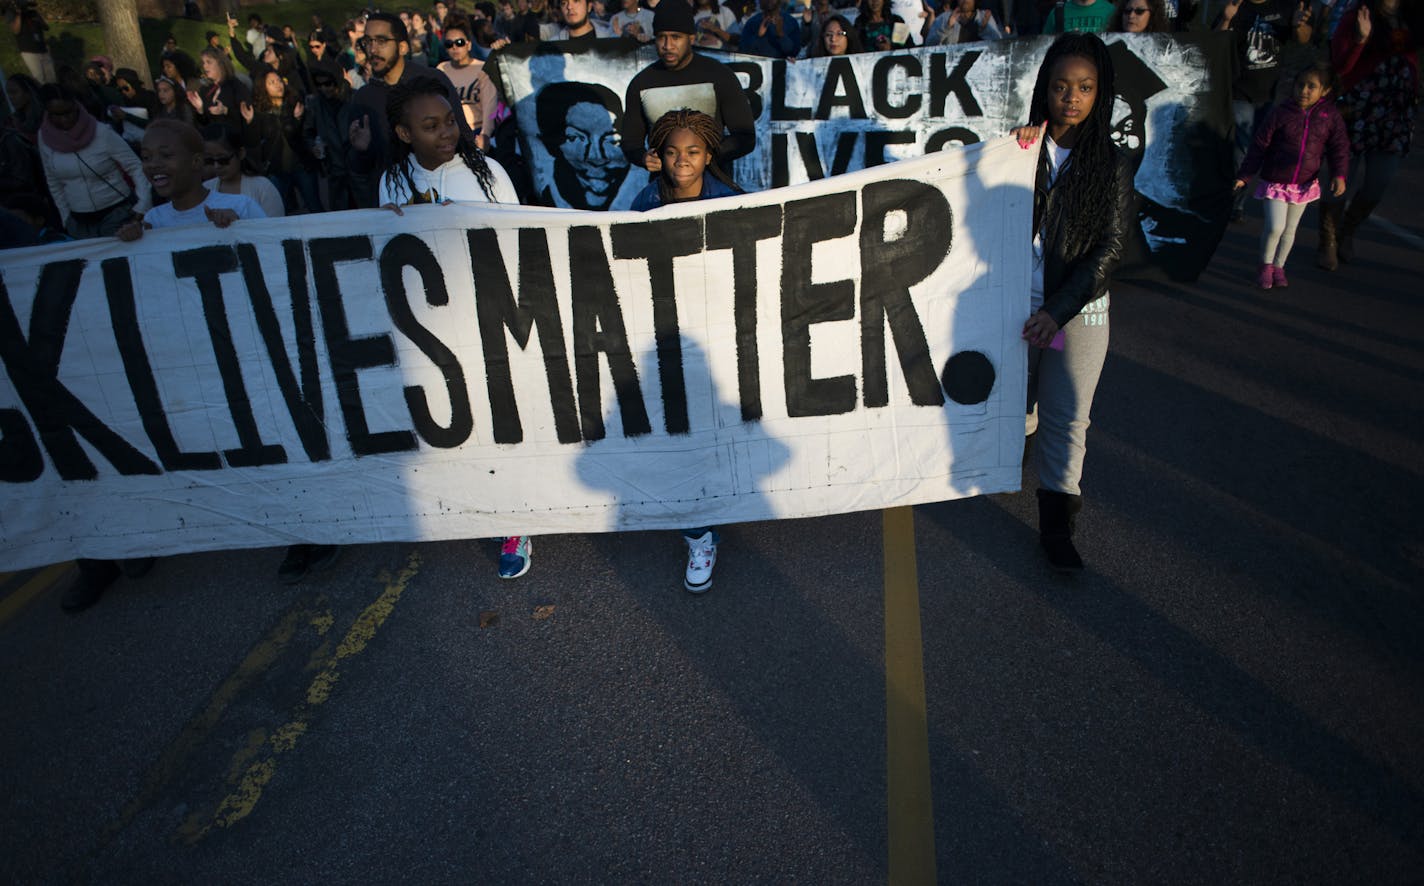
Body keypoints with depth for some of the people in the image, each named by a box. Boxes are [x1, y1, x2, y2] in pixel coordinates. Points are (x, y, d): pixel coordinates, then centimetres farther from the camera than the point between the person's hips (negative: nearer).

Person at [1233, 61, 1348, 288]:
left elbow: (1340, 147, 1)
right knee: (1275, 227, -13)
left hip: (1305, 183, 3)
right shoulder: (1281, 113, -11)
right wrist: (1244, 176, -6)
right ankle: (1266, 265, 11)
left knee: (1290, 229, 13)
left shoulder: (1331, 116, -4)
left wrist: (1339, 175, -13)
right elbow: (1259, 146, -6)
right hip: (1275, 182, -3)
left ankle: (1279, 266, 30)